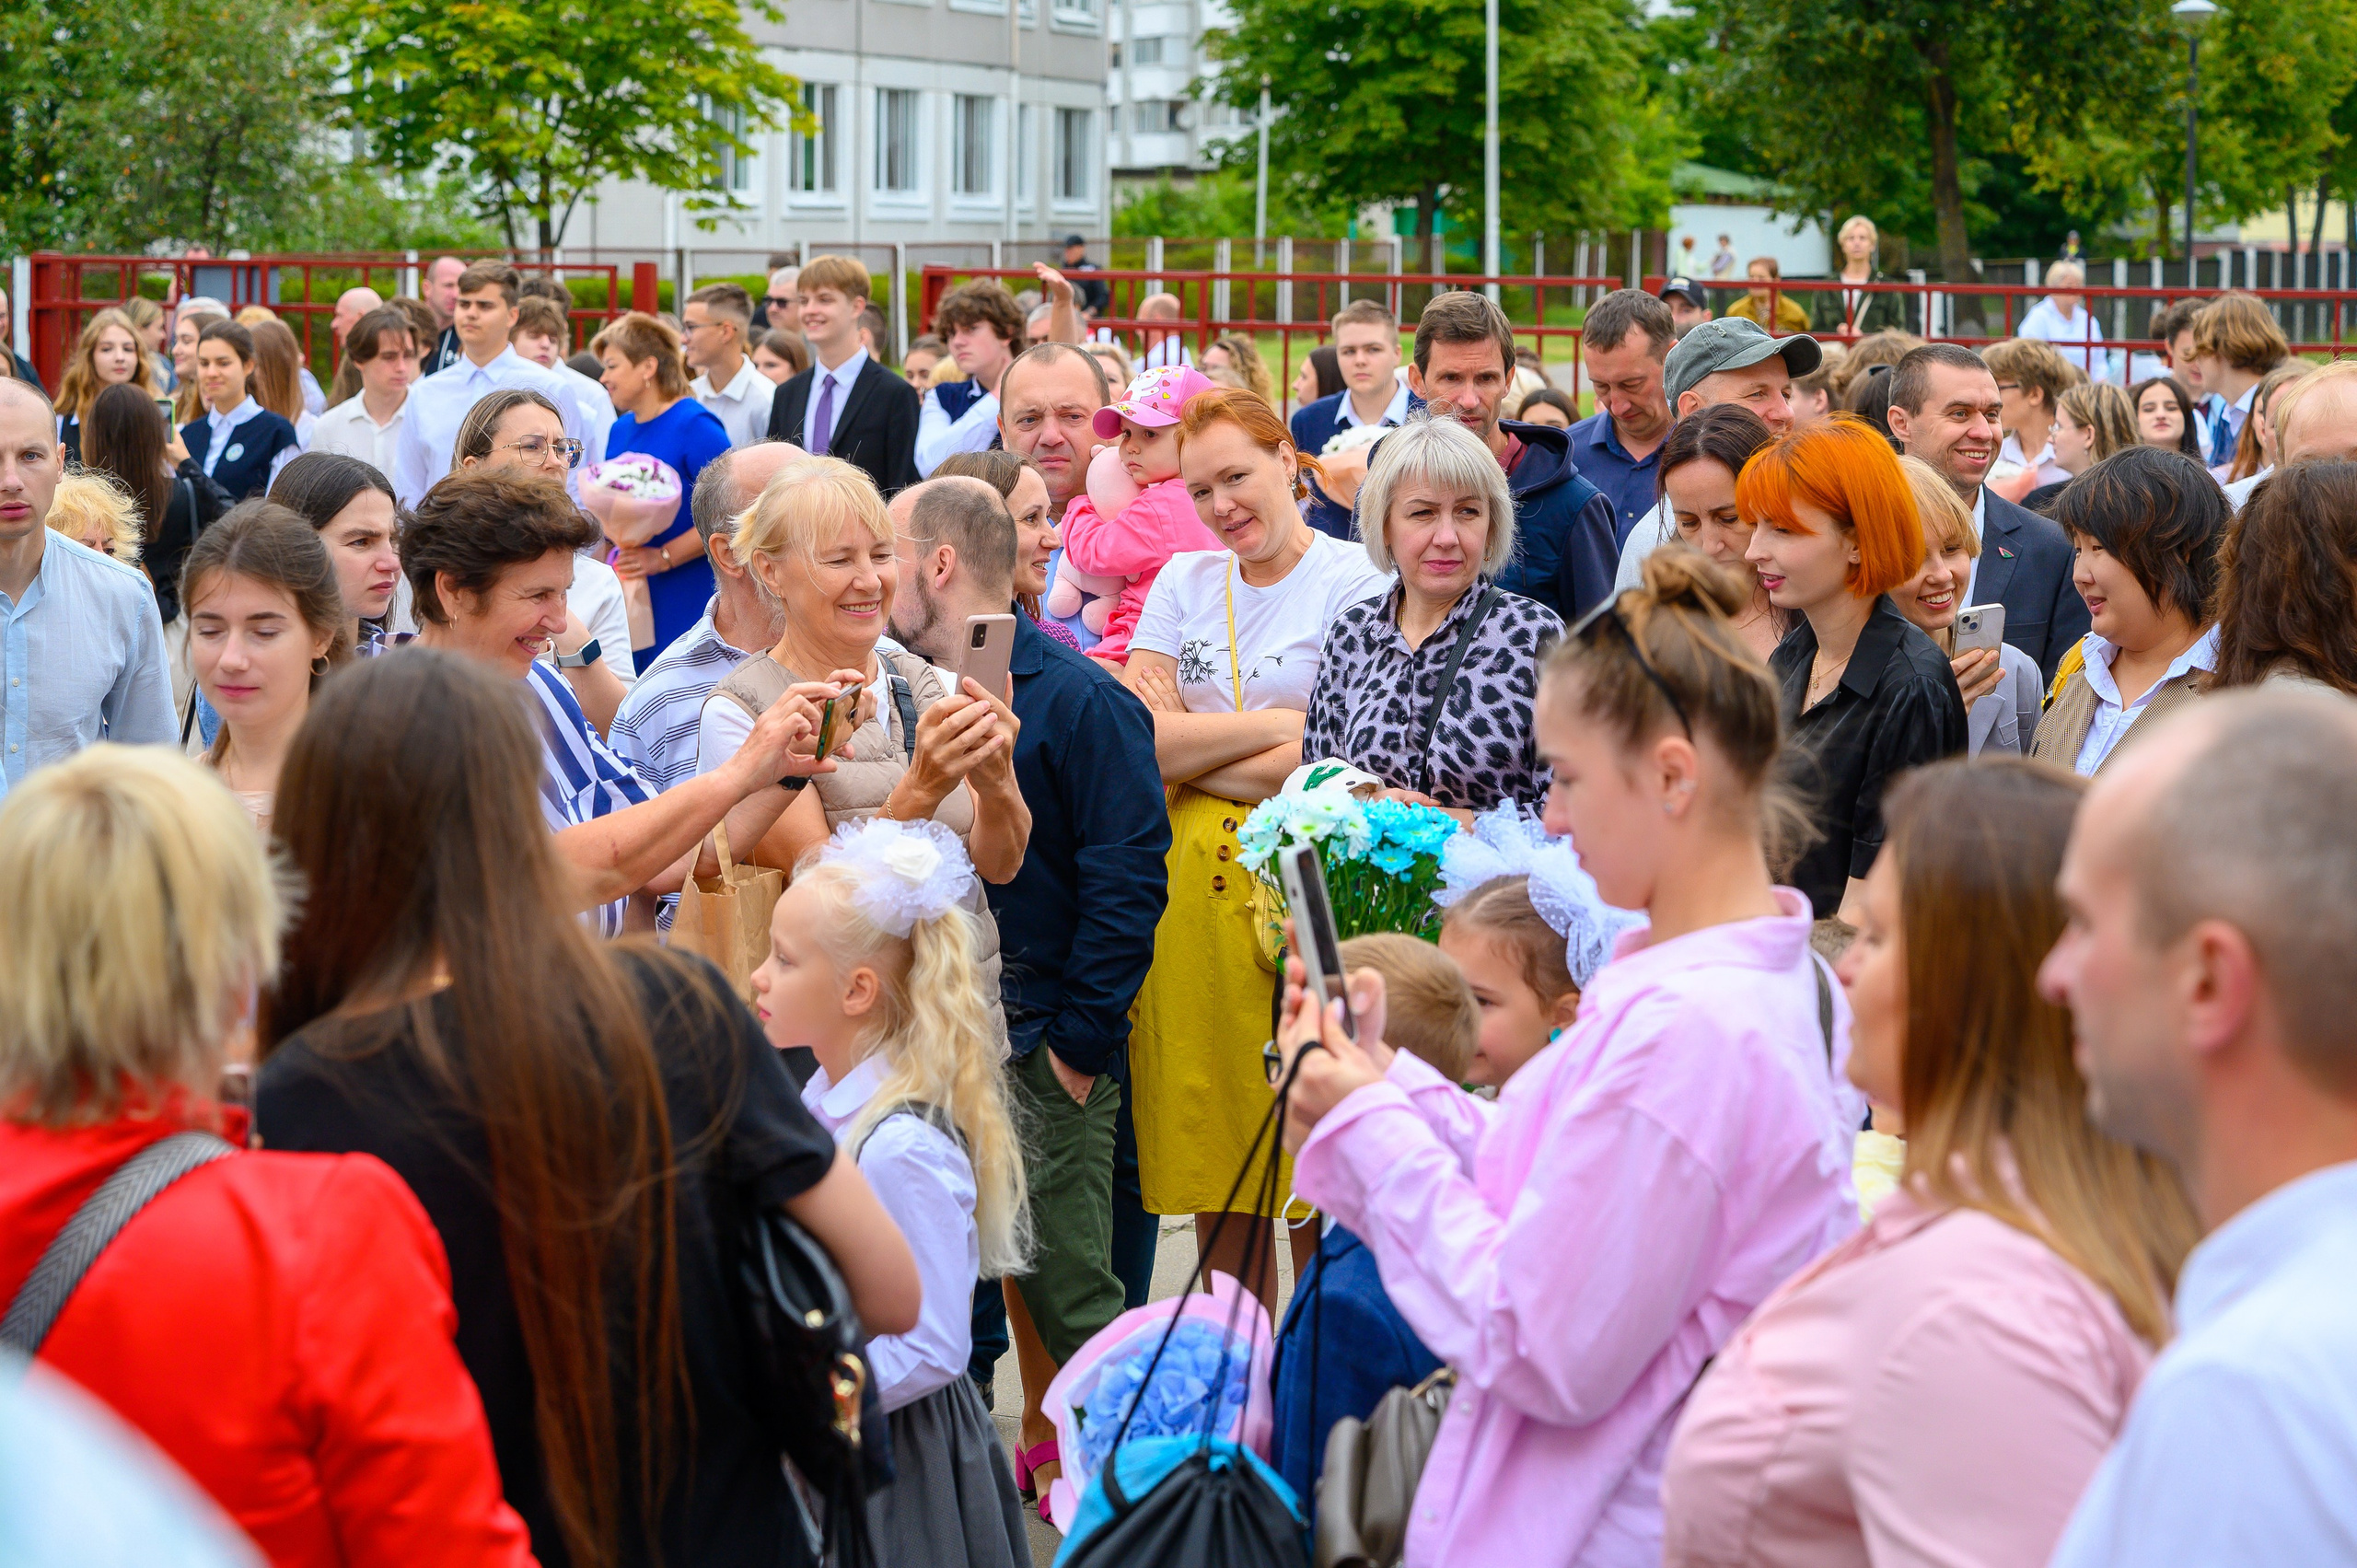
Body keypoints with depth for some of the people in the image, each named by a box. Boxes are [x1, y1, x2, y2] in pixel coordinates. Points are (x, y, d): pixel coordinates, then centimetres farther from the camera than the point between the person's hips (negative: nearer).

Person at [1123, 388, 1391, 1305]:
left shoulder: (1355, 583, -2)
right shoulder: (1184, 583, 14)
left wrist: (1183, 743, -4)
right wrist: (1273, 723, -6)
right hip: (1188, 893, 5)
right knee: (1213, 1172, 7)